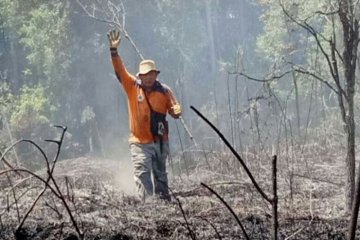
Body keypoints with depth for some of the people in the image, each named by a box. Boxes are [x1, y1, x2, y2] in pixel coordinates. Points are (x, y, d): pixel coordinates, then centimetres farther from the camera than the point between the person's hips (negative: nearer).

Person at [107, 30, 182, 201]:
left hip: (160, 141, 2)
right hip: (140, 142, -2)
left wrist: (176, 111, -21)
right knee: (142, 173, -16)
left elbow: (174, 109, 5)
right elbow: (119, 71, -11)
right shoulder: (132, 86, -1)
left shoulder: (164, 90, 2)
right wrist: (114, 50, -23)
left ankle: (163, 199, 26)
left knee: (160, 174, 15)